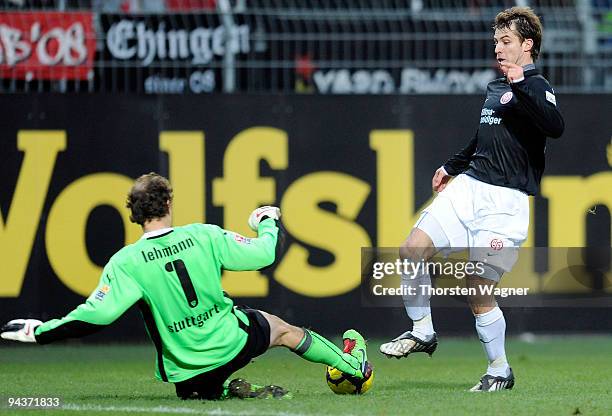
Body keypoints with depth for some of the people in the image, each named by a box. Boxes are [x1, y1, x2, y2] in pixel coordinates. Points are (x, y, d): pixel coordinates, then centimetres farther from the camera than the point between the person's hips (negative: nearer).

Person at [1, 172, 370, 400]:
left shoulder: (126, 263, -15)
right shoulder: (204, 236, -10)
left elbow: (96, 315, -21)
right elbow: (266, 254, -2)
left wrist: (41, 332, -11)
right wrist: (269, 223, 21)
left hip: (186, 372, -1)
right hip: (234, 342, 1)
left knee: (196, 394, 32)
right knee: (284, 329, 30)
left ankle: (229, 392, -2)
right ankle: (353, 365, 46)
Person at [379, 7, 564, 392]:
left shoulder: (535, 87, -8)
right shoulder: (495, 87, 17)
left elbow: (556, 127, -29)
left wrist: (521, 85, -35)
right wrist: (452, 166, 43)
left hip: (504, 201, -8)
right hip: (468, 186, 8)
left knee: (478, 291, -10)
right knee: (413, 250, -6)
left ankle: (500, 372, 7)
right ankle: (422, 333, 11)